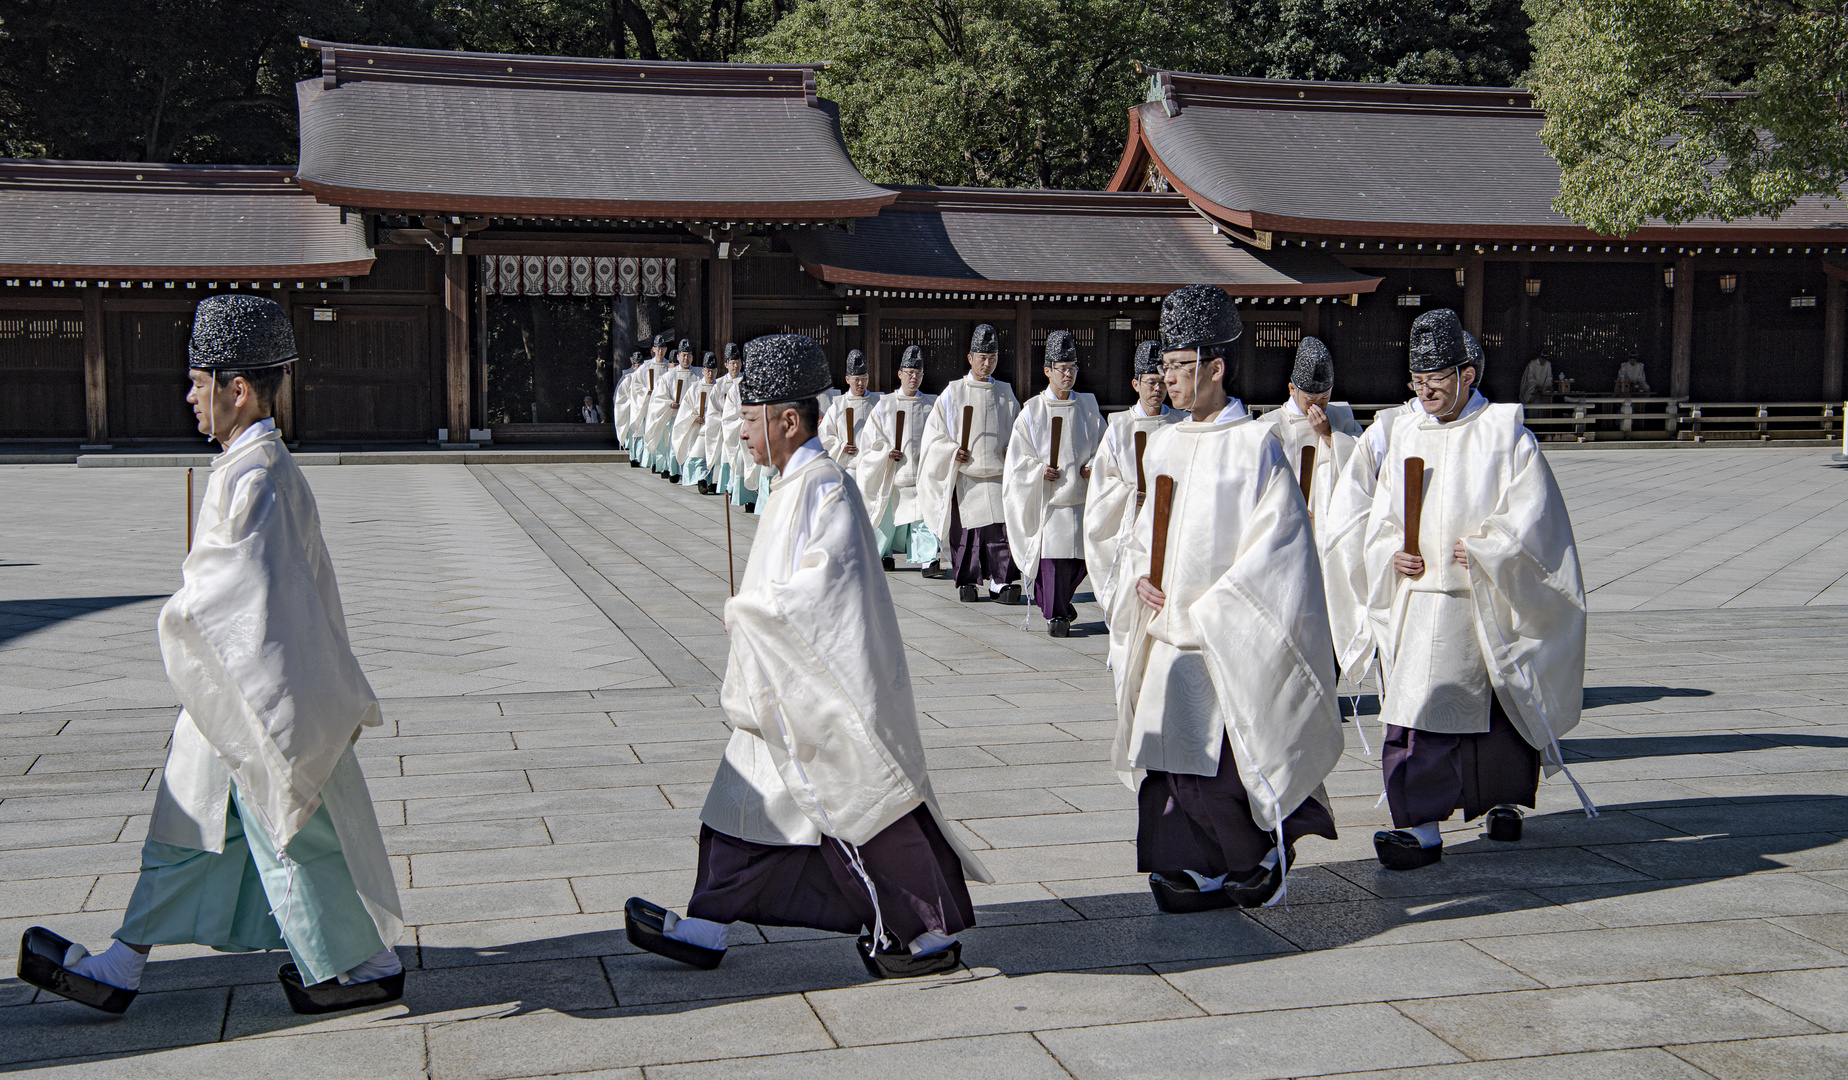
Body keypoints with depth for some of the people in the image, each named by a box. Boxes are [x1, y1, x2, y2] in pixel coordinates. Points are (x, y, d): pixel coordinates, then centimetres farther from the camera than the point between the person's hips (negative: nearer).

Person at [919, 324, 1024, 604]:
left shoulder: (1005, 394, 12)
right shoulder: (953, 393, 5)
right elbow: (934, 431, 6)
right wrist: (952, 452, -10)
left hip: (998, 474, 1)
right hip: (964, 476, -1)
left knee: (1001, 529, -9)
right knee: (964, 531, 0)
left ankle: (1000, 583, -7)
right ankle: (966, 582, 12)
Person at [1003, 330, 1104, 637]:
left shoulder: (1087, 405, 9)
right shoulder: (1032, 410, 1)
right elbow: (1017, 456, 2)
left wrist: (1094, 467, -4)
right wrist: (1040, 470, -14)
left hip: (1082, 495, 3)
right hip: (1047, 498, -3)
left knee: (1081, 557, 5)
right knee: (1052, 556, -7)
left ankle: (1061, 599, 30)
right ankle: (1055, 614, 6)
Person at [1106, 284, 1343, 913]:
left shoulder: (1254, 445, -8)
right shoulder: (1164, 444, 11)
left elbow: (1277, 538, -11)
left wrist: (1210, 608, -13)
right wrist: (1140, 575, 0)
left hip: (1232, 641, -6)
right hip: (1168, 632, 6)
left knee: (1227, 762, -6)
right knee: (1169, 754, 4)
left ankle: (1261, 859, 19)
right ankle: (1195, 873, 17)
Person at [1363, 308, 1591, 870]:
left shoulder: (1504, 432, -2)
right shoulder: (1406, 434, 11)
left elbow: (1530, 509, -7)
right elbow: (1383, 514, 14)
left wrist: (1485, 550, -18)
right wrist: (1393, 553, -4)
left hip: (1485, 600, -3)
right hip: (1418, 592, 3)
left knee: (1497, 702, 9)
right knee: (1417, 706, -6)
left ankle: (1504, 798, 32)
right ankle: (1420, 825, -7)